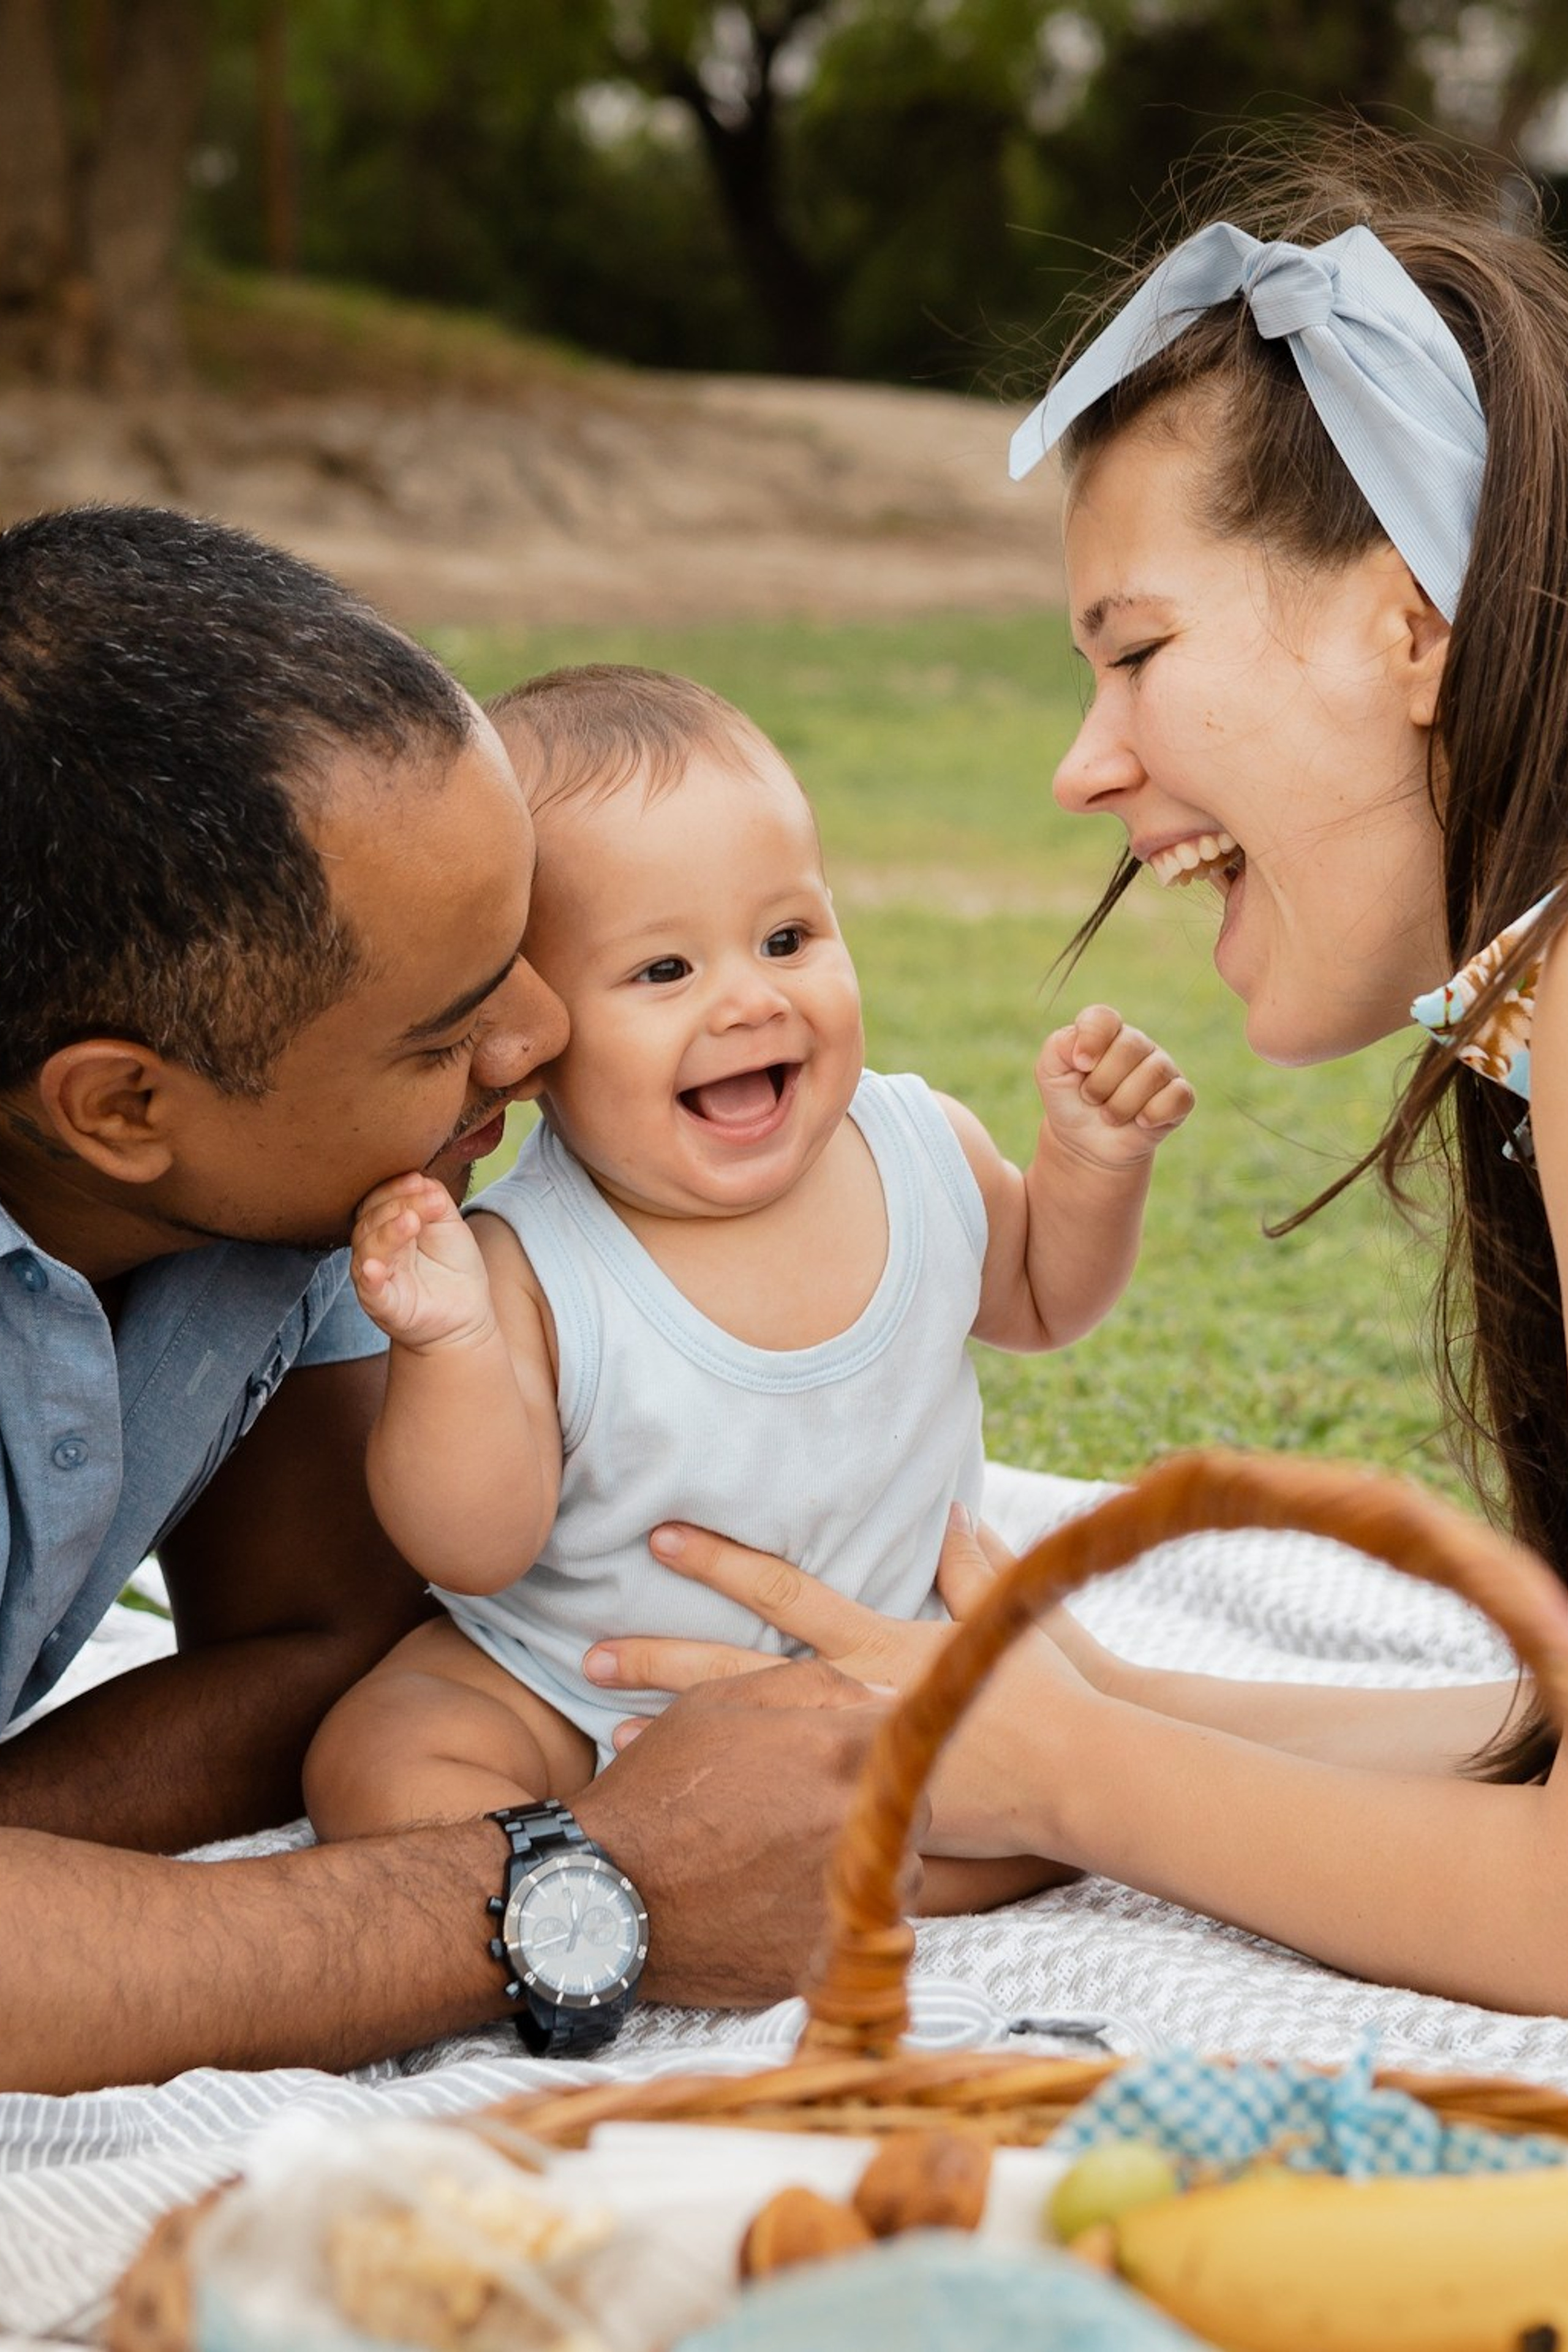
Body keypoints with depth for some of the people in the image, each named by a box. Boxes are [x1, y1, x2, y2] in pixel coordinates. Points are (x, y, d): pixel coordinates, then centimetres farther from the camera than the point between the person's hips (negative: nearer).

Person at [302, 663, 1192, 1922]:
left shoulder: (925, 1150, -9)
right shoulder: (525, 1271, -23)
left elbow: (1039, 1297, 12)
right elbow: (479, 1551, -24)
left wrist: (1092, 1159, -7)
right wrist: (451, 1348, -39)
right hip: (574, 1705, -3)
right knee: (381, 1761, -24)